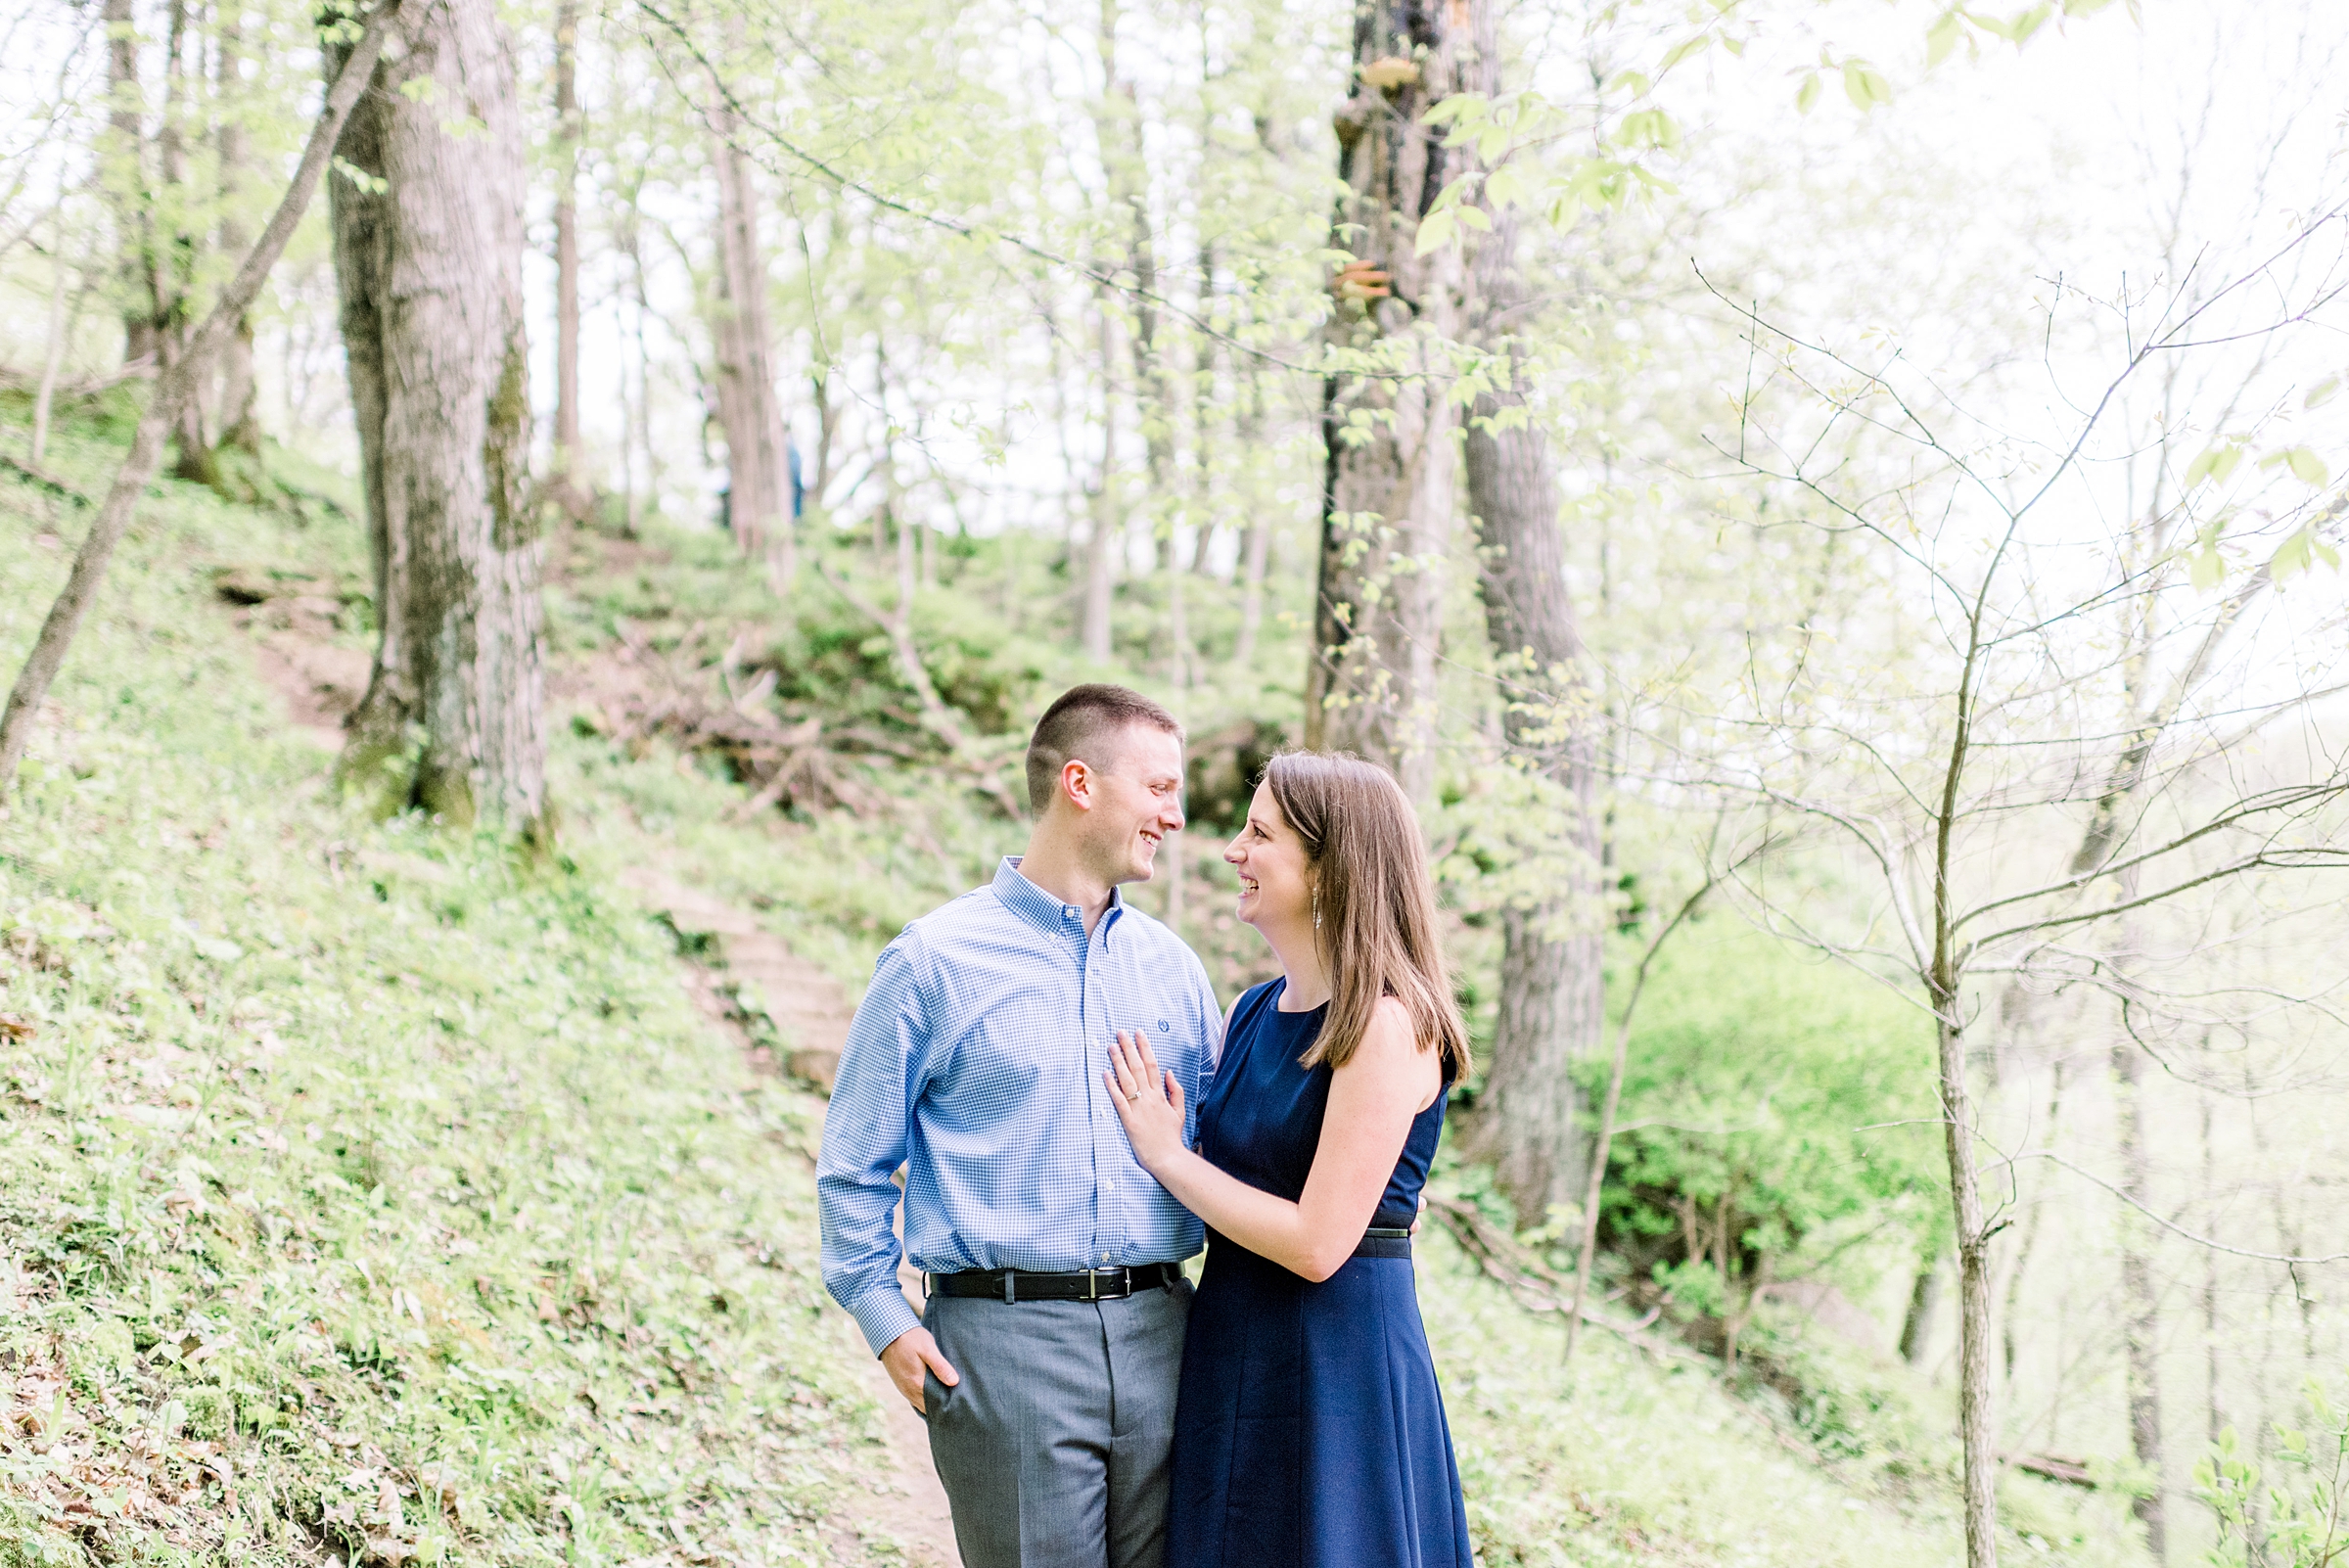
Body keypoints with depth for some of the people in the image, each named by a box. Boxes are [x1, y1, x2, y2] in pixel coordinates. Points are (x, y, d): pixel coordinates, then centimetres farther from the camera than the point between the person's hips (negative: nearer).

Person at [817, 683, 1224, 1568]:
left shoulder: (1171, 964, 12)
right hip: (1007, 1338, -5)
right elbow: (854, 1163, 2)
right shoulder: (935, 961, -2)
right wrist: (886, 1321, -5)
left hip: (1158, 1331, 5)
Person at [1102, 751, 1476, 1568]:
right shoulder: (1253, 1012, 7)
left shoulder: (1386, 1024, -17)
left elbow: (1317, 1244, -20)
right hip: (1231, 1351, 8)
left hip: (1339, 1359, -8)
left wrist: (1168, 1157, -12)